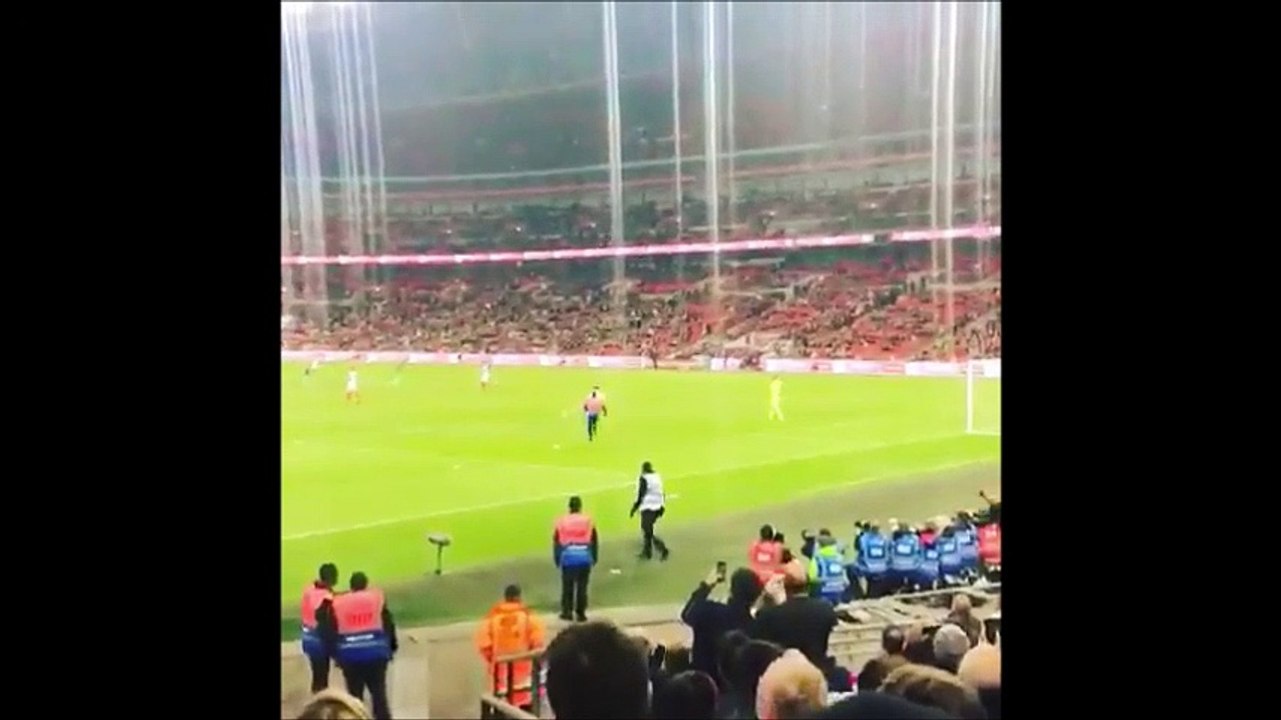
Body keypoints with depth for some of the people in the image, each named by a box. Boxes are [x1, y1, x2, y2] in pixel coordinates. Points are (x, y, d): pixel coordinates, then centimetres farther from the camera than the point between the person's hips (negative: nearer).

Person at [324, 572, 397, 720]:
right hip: (375, 654, -1)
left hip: (350, 656, 1)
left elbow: (330, 633, 6)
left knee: (355, 695, 12)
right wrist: (392, 647, 14)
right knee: (379, 693, 8)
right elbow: (388, 625, 3)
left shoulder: (338, 603, 4)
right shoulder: (378, 598, 1)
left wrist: (336, 654, 16)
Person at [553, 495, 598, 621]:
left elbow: (556, 542, 6)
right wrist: (594, 559, 19)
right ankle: (581, 613, 11)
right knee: (582, 586, 8)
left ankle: (567, 612, 16)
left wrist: (557, 560, 14)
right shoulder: (588, 521, 5)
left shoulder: (561, 521, 4)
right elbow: (594, 541, 9)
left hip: (568, 558, 0)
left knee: (567, 586, 12)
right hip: (584, 557, 0)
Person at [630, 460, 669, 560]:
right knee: (647, 530, 21)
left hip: (648, 508, -8)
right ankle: (646, 552, 25)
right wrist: (662, 507, 20)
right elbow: (662, 493, 12)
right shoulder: (658, 477, 8)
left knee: (648, 532, -3)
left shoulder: (644, 479, -13)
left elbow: (640, 495, -15)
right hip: (657, 508, 8)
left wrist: (634, 508, -6)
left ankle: (663, 549, -15)